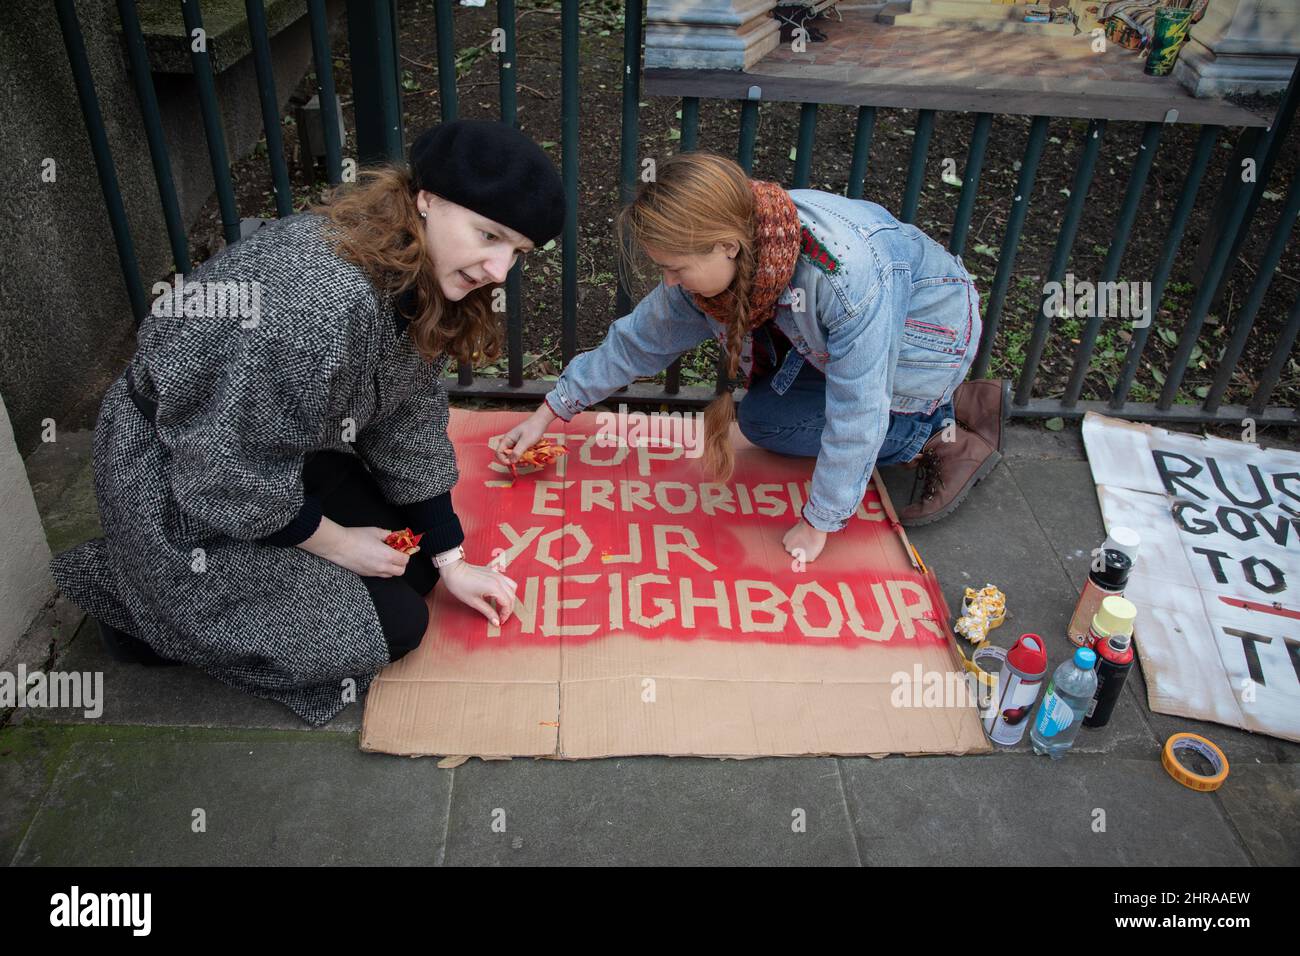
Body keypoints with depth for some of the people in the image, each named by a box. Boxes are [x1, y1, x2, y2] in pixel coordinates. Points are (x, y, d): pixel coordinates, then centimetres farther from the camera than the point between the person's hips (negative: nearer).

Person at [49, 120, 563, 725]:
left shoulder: (415, 269, -9)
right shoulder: (316, 299, -39)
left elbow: (409, 421, -1)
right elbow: (231, 474, -29)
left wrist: (450, 559, 0)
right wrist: (335, 542, -13)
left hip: (287, 452, 9)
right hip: (178, 490, -8)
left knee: (414, 567, 9)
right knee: (393, 624, -5)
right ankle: (145, 614, 8)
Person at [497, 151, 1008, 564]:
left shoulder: (847, 275, -41)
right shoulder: (718, 258, -19)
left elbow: (854, 417, -32)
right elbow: (639, 340, -6)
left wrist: (817, 522, -21)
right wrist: (547, 413, -3)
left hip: (930, 339, -7)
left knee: (765, 418, -12)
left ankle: (943, 443, -1)